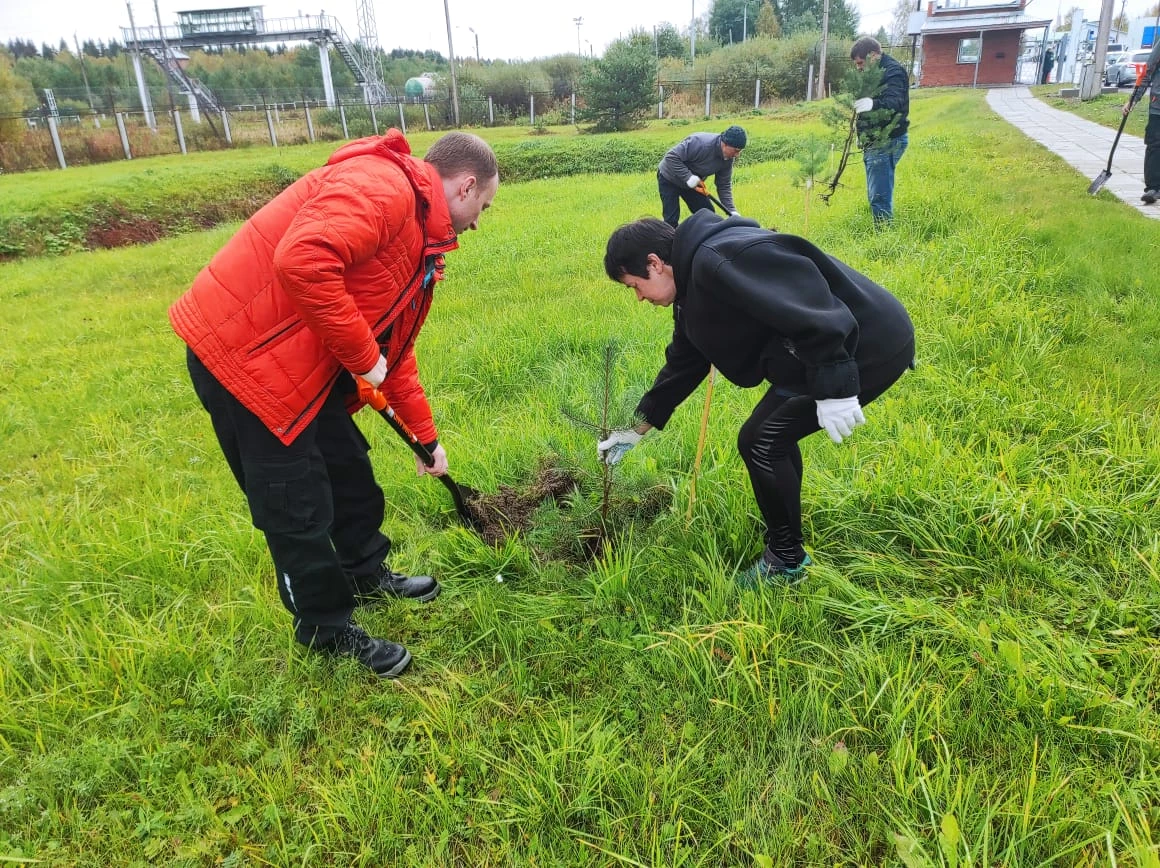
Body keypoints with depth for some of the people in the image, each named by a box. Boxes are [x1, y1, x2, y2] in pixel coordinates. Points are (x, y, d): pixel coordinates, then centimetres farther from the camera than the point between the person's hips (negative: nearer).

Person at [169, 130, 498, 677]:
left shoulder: (420, 241, 14)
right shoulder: (383, 186, -19)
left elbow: (396, 346, 21)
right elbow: (301, 262, -35)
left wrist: (427, 437, 24)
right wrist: (363, 357, -22)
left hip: (305, 362, 10)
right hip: (242, 354, -10)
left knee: (349, 472, 21)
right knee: (298, 507, 2)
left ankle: (367, 576, 44)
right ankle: (328, 630, 23)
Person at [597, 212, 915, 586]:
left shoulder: (715, 260, -20)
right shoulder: (693, 288, 14)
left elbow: (801, 300, -30)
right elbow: (683, 364, 23)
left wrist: (832, 386, -30)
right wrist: (636, 429, 27)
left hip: (870, 344, -10)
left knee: (760, 442, -6)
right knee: (773, 431, 18)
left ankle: (786, 560, 12)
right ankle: (786, 544, 32)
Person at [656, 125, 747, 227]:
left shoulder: (727, 159, -12)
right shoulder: (700, 143, -35)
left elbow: (724, 186, -4)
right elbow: (671, 157, -35)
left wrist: (732, 211, -12)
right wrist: (688, 177, -39)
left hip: (692, 183, 7)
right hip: (669, 179, -7)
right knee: (672, 219, -11)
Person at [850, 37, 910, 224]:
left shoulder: (893, 71, -13)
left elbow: (895, 101, -30)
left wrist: (873, 104, -49)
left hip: (886, 142, -11)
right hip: (877, 142, 11)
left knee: (879, 196, -13)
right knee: (877, 194, 16)